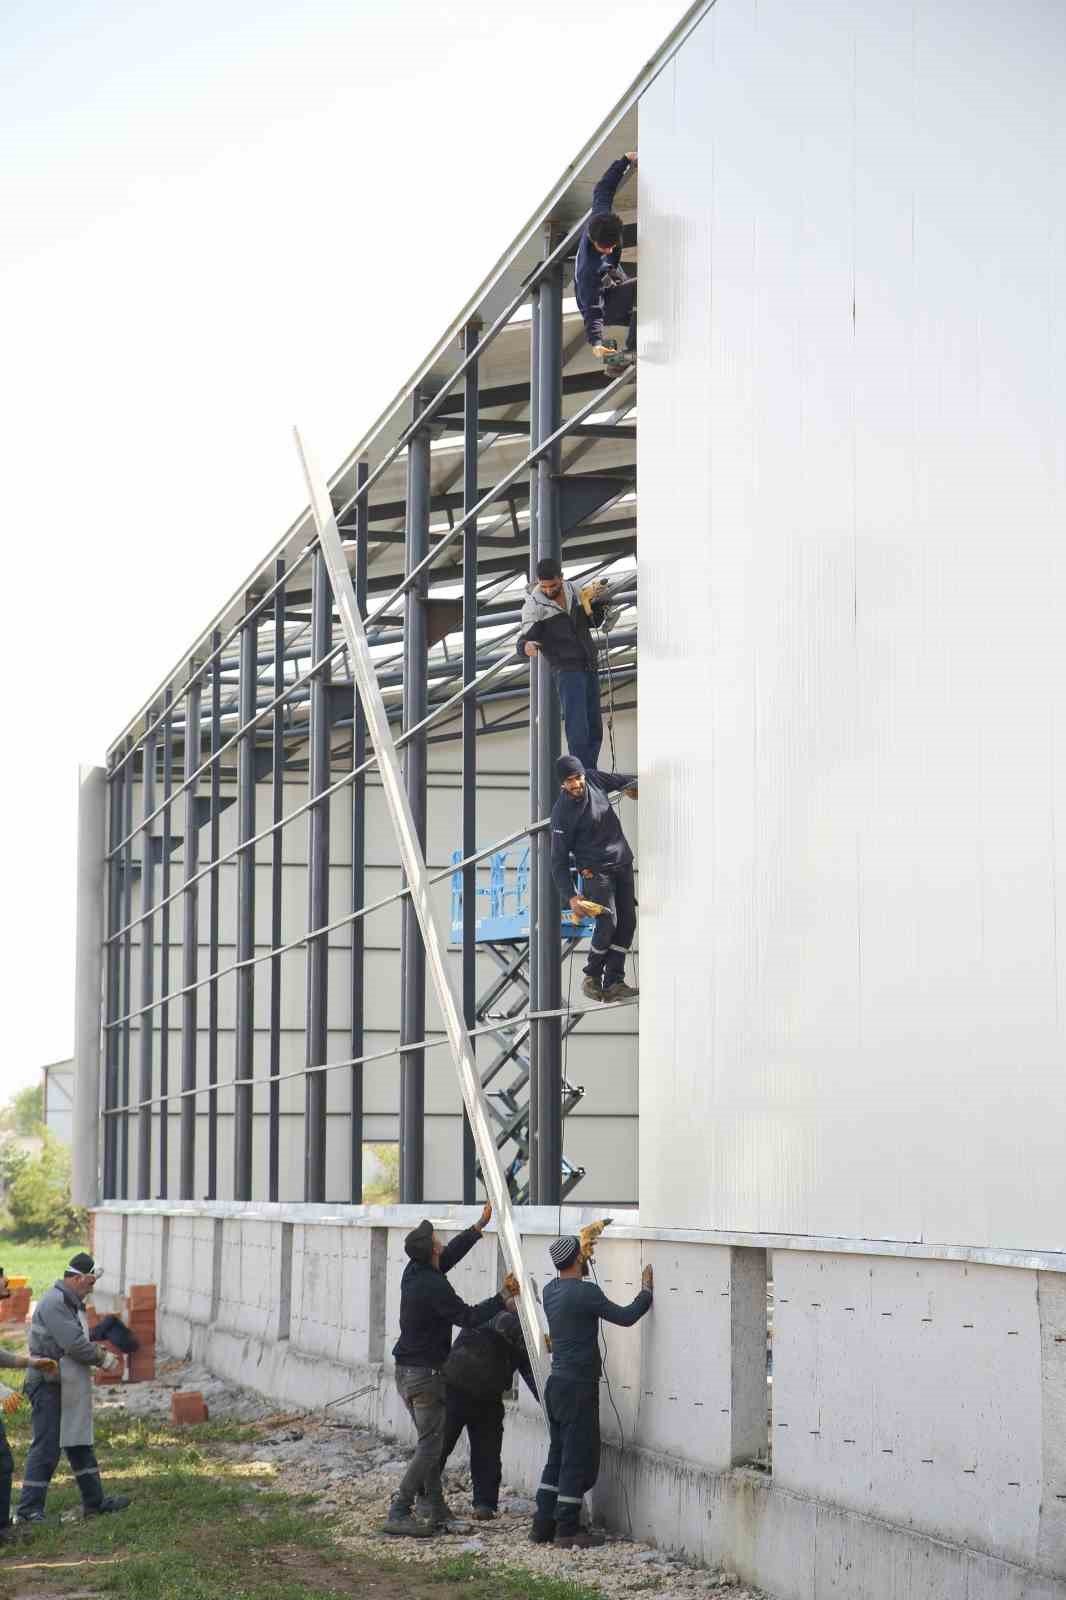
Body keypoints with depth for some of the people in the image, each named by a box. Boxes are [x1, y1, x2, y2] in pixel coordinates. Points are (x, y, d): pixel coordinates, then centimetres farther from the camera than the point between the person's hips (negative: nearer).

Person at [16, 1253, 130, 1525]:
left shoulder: (71, 1303, 14)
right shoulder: (54, 1303, -19)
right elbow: (74, 1345, -23)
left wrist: (99, 1351, 2)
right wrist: (104, 1359, -11)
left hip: (69, 1387, 11)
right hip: (49, 1387, -11)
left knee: (79, 1444, 16)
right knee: (46, 1448, -7)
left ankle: (95, 1501, 24)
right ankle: (29, 1509, -2)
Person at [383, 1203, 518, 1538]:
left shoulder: (414, 1272, 5)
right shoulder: (434, 1287, -21)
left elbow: (450, 1254, 19)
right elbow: (469, 1317, -18)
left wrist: (480, 1226, 23)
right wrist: (502, 1298, -10)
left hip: (405, 1371, 9)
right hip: (426, 1373, -9)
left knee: (430, 1440, 16)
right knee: (430, 1444, -7)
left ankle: (433, 1508, 18)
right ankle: (398, 1513, -12)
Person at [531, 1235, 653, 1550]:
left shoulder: (550, 1291, 8)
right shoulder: (584, 1292, -17)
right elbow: (624, 1317, -13)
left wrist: (584, 1244, 40)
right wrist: (646, 1292, 2)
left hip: (556, 1383, 8)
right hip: (578, 1386, -8)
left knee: (558, 1456, 14)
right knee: (579, 1460, -2)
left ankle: (543, 1525, 15)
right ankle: (568, 1530, -1)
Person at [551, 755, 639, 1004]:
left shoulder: (594, 780, -1)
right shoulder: (562, 813, -17)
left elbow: (622, 780, 23)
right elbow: (559, 860, -15)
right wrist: (570, 896, -21)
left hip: (622, 863, 6)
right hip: (596, 870, -6)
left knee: (627, 922, 0)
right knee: (608, 922, -18)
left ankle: (613, 983, 2)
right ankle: (592, 976, 2)